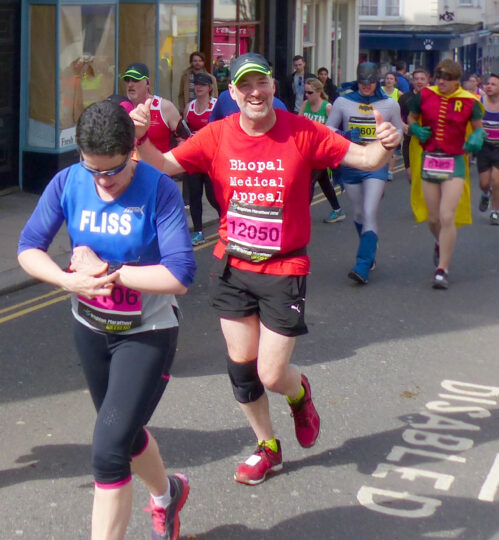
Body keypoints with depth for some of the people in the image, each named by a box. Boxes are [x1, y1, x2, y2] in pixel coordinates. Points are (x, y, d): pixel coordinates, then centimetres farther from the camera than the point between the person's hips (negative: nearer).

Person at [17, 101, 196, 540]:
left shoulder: (158, 190, -22)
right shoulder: (68, 183, -11)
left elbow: (180, 276, -29)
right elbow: (28, 247, -8)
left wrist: (105, 271, -24)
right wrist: (68, 279, -26)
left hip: (146, 334, -5)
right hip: (91, 328, 5)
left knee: (108, 451, -14)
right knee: (124, 431, 24)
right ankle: (166, 494, 55)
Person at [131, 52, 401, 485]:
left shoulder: (302, 132, -11)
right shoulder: (217, 136, -5)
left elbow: (364, 159, -8)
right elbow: (164, 164, -7)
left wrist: (386, 146, -29)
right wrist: (141, 139, -26)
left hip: (284, 271, -3)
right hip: (233, 268, 3)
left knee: (271, 375, -2)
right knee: (240, 364, 10)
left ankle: (299, 393, 37)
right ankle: (267, 446, 34)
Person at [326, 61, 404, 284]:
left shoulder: (389, 104, 2)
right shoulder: (343, 102, 1)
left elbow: (399, 130, 14)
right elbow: (328, 129, 7)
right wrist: (345, 135, -14)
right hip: (349, 164, 2)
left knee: (370, 214, -13)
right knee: (358, 212, 14)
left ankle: (363, 267, -17)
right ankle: (370, 255, 36)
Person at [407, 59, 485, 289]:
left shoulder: (469, 101, -3)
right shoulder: (424, 95, 1)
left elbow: (478, 128, 9)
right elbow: (411, 119, 15)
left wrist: (476, 138, -13)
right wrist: (415, 129, -7)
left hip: (454, 163, -3)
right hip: (428, 160, 3)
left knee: (447, 217, -13)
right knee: (433, 219, 10)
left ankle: (442, 269, -2)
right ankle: (441, 243, 46)